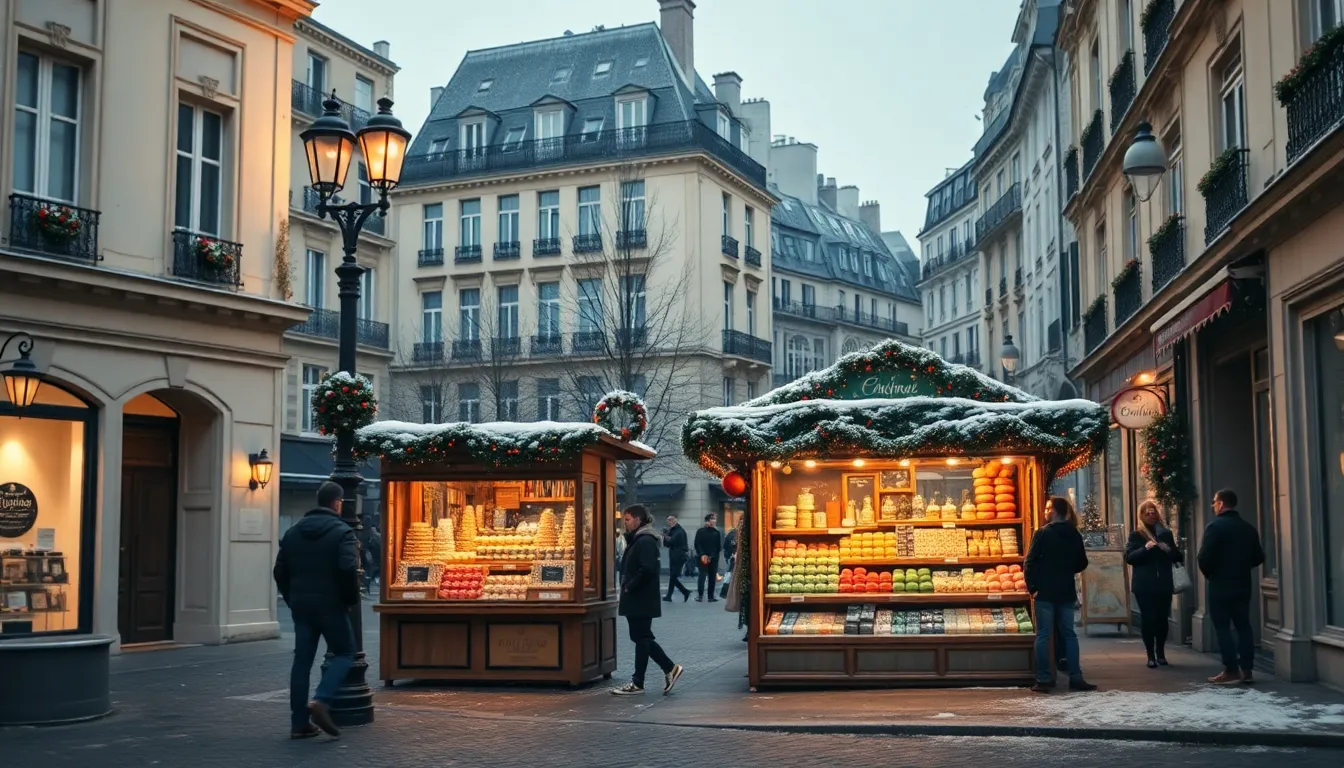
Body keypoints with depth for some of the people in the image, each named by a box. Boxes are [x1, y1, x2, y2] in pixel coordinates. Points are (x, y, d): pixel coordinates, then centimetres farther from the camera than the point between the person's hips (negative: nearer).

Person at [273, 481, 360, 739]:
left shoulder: (293, 531, 10)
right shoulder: (341, 532, -10)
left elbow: (280, 570, 10)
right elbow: (348, 570, -21)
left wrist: (292, 599, 18)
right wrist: (352, 598, -6)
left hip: (301, 605, 6)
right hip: (330, 604, -6)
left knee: (302, 660, 10)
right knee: (344, 653, 8)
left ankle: (299, 722, 9)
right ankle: (321, 701, -13)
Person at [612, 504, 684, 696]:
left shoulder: (646, 541, -16)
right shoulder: (637, 540, 16)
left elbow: (647, 570, -26)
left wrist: (629, 587, -18)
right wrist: (626, 589, 9)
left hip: (641, 601, -10)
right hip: (636, 600, 10)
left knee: (641, 638, -2)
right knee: (642, 638, 13)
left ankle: (637, 683, 5)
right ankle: (669, 669, 18)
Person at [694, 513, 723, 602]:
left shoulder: (716, 532, 5)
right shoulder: (700, 531, 1)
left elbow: (719, 547, 5)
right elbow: (697, 544, -2)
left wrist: (712, 556, -6)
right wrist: (702, 555, -13)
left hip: (713, 558, 2)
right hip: (702, 557, -2)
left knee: (712, 577, 1)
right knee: (702, 576, -7)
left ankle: (711, 596, 5)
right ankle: (700, 595, -4)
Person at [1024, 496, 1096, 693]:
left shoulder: (1043, 533, -10)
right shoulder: (1075, 535, 5)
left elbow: (1030, 562, -13)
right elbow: (1082, 564, 12)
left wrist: (1032, 586, -6)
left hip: (1045, 592, -4)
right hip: (1067, 592, 4)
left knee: (1043, 635, -1)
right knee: (1069, 634, 11)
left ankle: (1043, 680, -2)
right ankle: (1075, 678, 9)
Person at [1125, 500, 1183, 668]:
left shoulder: (1167, 533, 10)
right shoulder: (1136, 535, 3)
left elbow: (1178, 557, 12)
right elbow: (1128, 557, -7)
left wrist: (1170, 550, -10)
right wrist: (1145, 548, -22)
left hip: (1164, 584, 2)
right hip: (1144, 585, -2)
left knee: (1162, 618, 3)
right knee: (1147, 619, -4)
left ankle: (1161, 654, 15)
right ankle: (1151, 656, -1)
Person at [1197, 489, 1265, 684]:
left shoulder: (1215, 526, -13)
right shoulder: (1249, 528, 7)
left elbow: (1204, 557, -18)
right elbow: (1259, 557, 10)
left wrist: (1208, 572, 1)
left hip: (1220, 585, -6)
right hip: (1243, 585, 6)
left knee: (1222, 627, -1)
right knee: (1243, 626, 10)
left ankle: (1231, 670, -4)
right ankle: (1246, 669, 9)